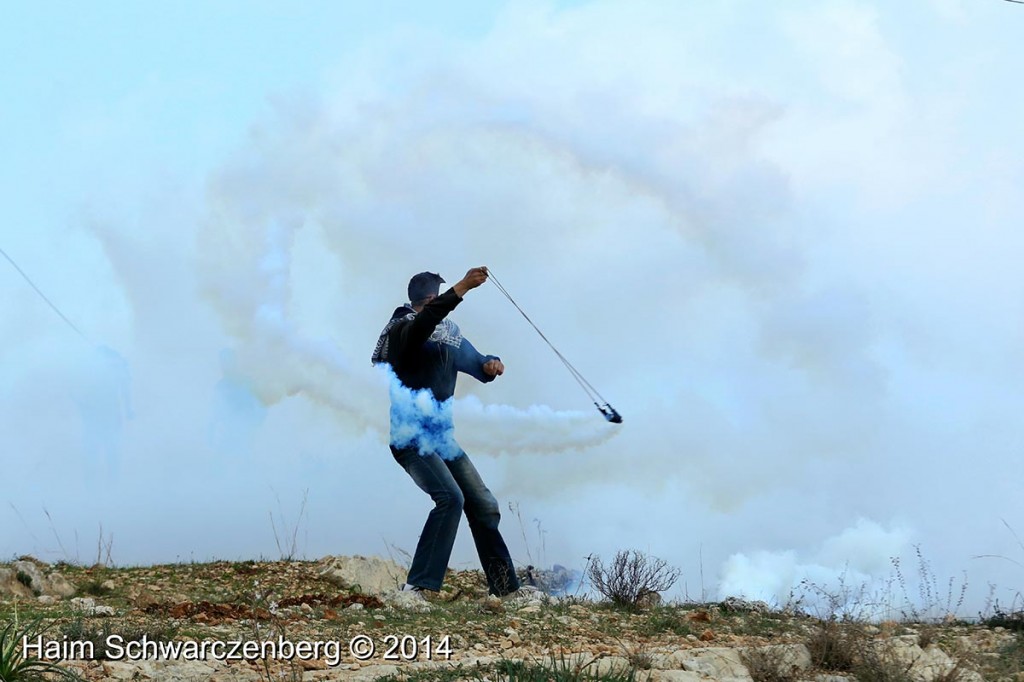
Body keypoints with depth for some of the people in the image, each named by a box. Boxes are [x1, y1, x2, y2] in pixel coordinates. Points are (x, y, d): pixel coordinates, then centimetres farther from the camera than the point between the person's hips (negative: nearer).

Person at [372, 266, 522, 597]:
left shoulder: (448, 335, 14)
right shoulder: (402, 330, -10)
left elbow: (475, 363, 22)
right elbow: (425, 320, -33)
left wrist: (490, 364, -3)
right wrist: (461, 288, -44)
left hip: (442, 434, 8)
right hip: (409, 434, -8)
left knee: (483, 504, 9)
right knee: (450, 498, -25)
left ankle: (506, 588, 18)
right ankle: (417, 587, -23)